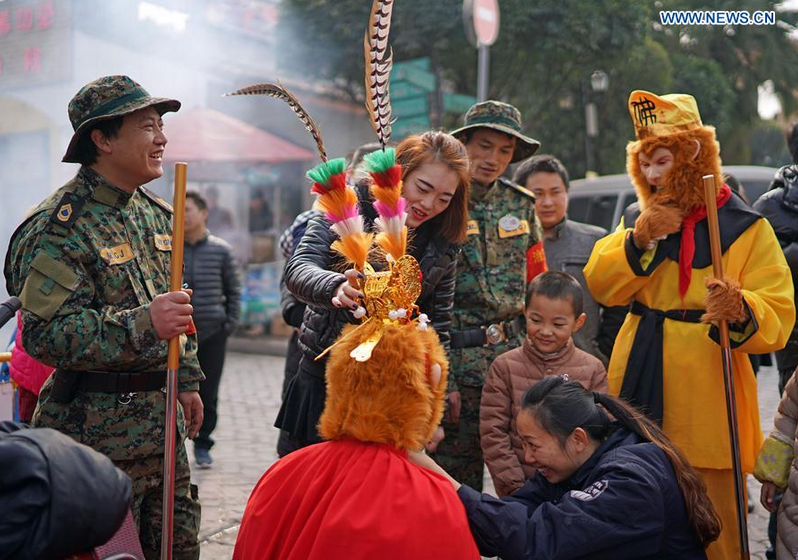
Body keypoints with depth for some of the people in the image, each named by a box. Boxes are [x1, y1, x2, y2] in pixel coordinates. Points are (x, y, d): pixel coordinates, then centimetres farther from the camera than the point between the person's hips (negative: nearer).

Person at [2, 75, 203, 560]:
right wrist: (141, 323, -32)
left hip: (162, 417, 8)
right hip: (98, 424, -8)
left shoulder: (157, 214, 11)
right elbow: (44, 332, -22)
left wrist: (187, 380, 21)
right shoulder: (62, 226, -15)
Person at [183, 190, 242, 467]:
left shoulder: (221, 250, 4)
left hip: (213, 332, 1)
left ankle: (202, 444, 22)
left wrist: (230, 323, 3)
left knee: (208, 393, 7)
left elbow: (233, 290, 10)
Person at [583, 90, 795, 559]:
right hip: (641, 389, 4)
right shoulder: (639, 219, 13)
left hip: (706, 398, -4)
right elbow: (601, 286, 1)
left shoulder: (746, 227, -2)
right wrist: (640, 239, -14)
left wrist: (739, 308, -29)